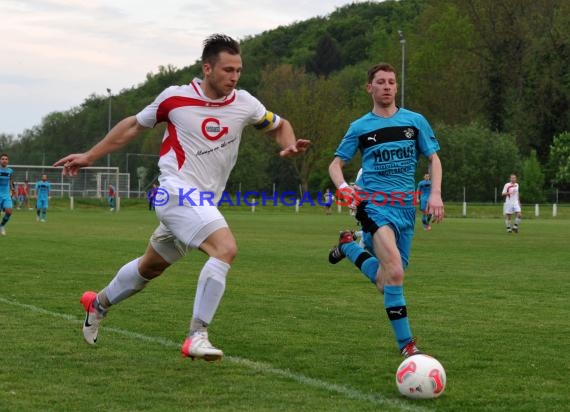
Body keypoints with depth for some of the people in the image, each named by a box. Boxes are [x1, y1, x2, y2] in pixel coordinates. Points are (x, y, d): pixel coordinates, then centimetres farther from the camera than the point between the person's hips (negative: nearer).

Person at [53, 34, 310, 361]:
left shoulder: (244, 103, 1)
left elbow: (280, 125, 17)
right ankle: (197, 335, -23)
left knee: (152, 265, 23)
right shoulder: (175, 98, -7)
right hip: (178, 191, -6)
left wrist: (289, 145, -6)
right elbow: (134, 126, 7)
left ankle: (99, 303, 48)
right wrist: (89, 156, 12)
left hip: (204, 201, 6)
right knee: (226, 248, -27)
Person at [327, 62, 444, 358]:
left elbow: (433, 158, 15)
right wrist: (343, 187, -11)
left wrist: (435, 194, -1)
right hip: (374, 202, -3)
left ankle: (349, 246, 33)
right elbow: (336, 164, 11)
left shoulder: (415, 121, 9)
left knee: (386, 282, 6)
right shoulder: (360, 127, 6)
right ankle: (406, 343, -19)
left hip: (406, 205, 3)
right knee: (395, 272, -26)